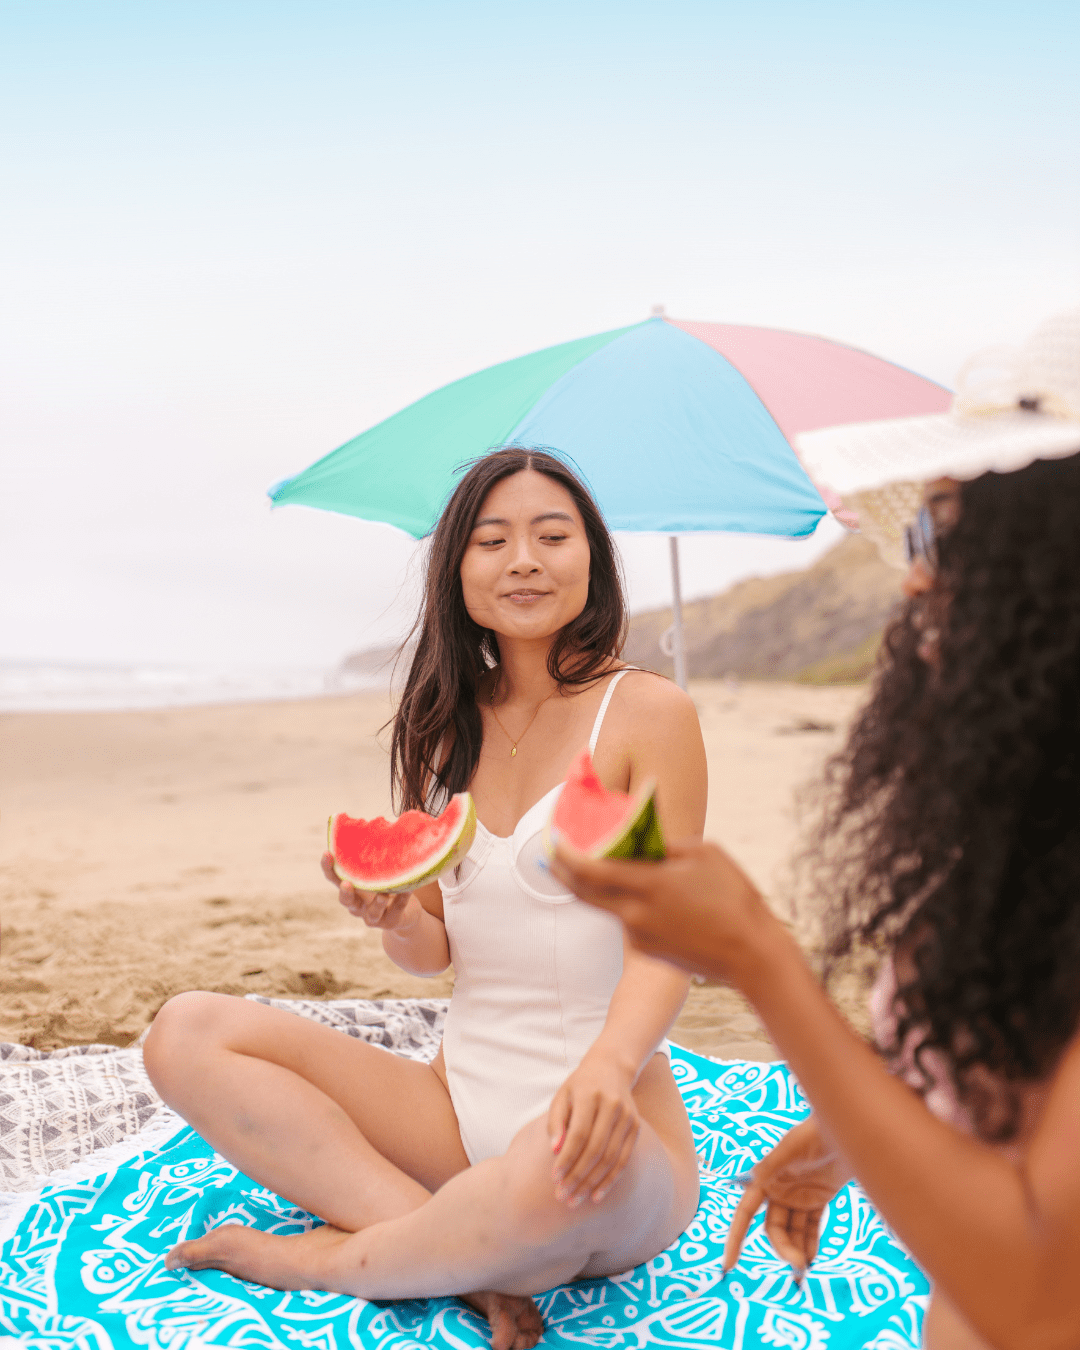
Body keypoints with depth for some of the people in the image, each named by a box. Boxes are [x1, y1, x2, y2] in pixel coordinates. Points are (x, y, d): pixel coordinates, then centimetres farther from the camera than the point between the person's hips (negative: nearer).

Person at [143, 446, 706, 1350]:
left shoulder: (647, 713, -6)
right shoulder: (447, 726, 9)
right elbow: (435, 951, 11)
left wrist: (608, 1065, -32)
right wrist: (394, 918, -13)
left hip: (609, 1112, -5)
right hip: (457, 1100, 5)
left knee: (570, 1169, -41)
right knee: (189, 1033, -9)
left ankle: (326, 1259, -9)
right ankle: (476, 1260, -17)